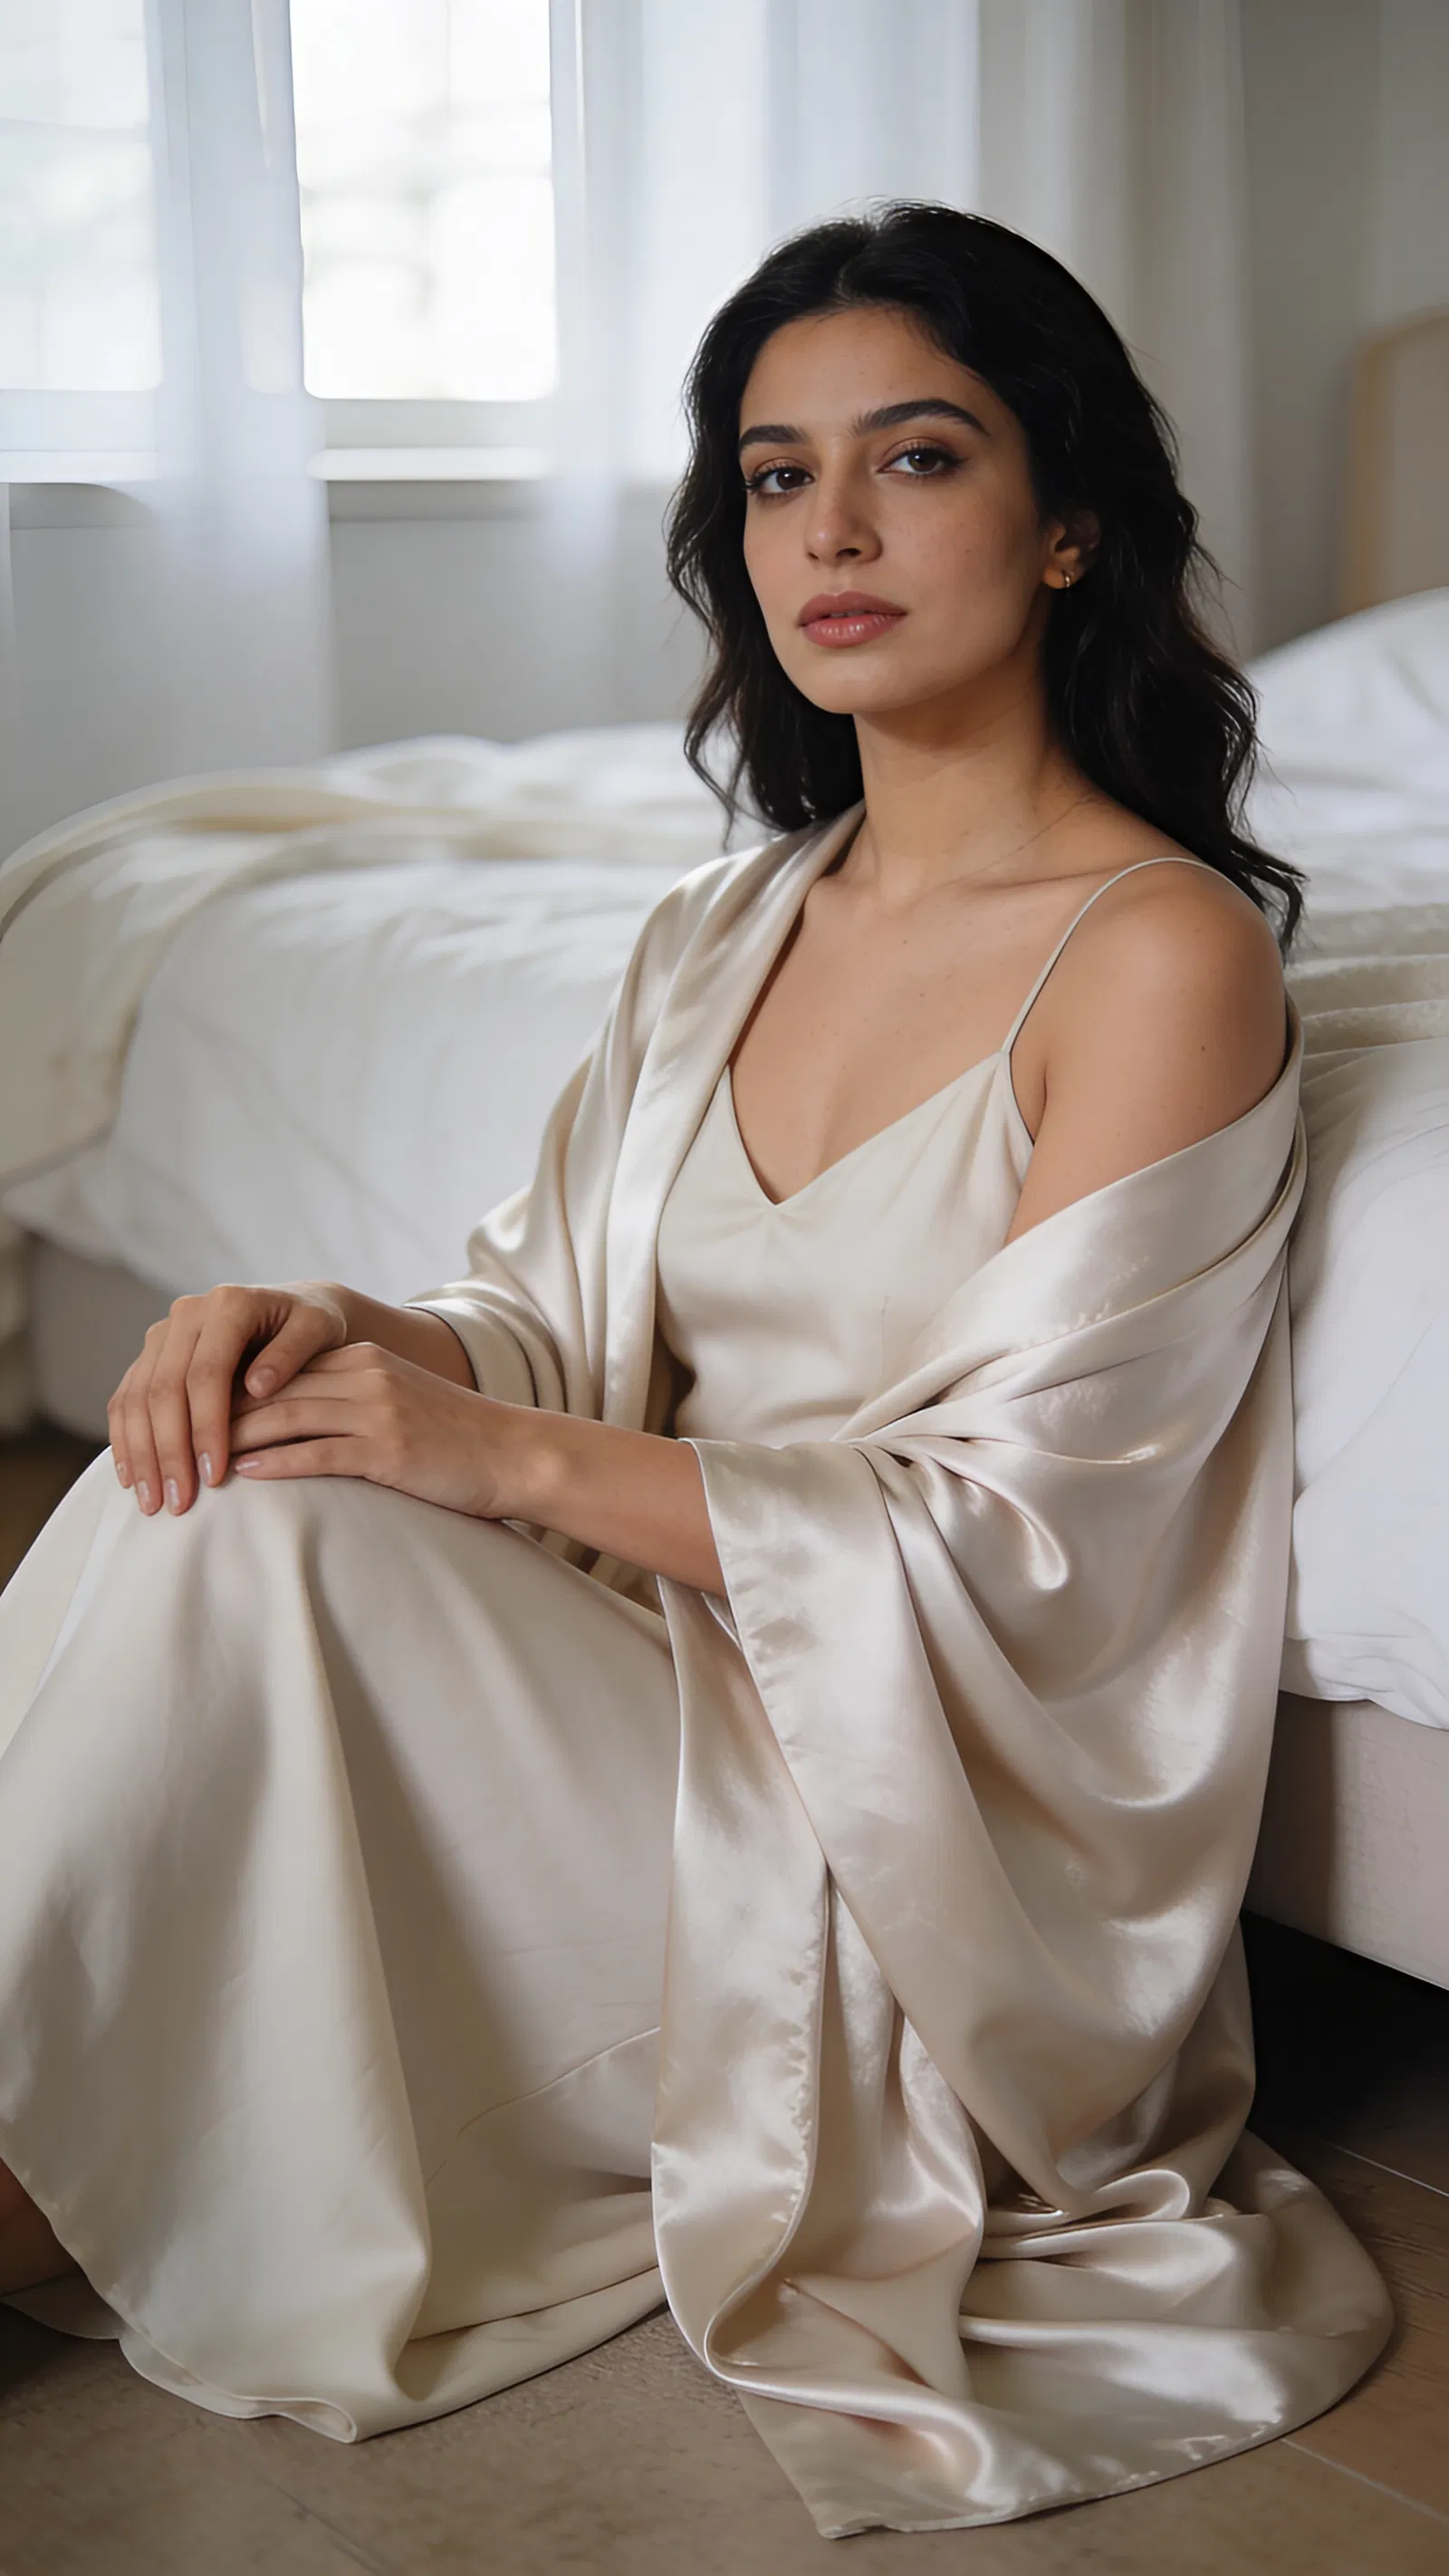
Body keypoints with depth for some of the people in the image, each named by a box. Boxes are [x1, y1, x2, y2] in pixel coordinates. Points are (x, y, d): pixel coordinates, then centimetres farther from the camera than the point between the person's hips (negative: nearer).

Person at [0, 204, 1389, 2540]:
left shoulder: (1165, 953, -13)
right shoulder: (729, 929, 10)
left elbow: (1013, 1539, -17)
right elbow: (552, 1323, 9)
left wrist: (516, 1461, -22)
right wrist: (332, 1329, -14)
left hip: (938, 1868, -6)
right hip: (670, 1683, 6)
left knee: (263, 1529, -23)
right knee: (225, 1446, -17)